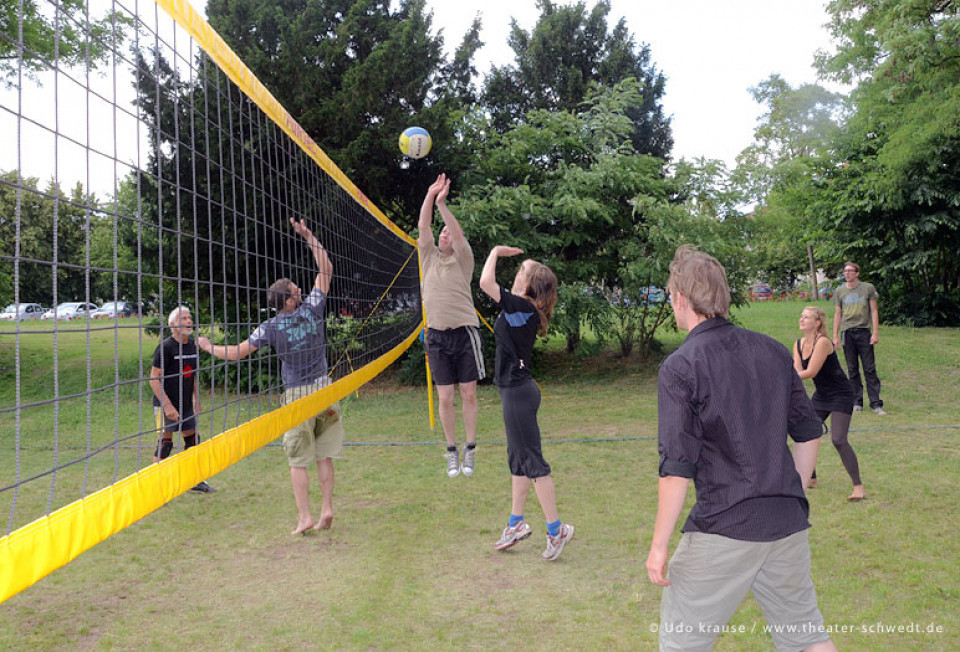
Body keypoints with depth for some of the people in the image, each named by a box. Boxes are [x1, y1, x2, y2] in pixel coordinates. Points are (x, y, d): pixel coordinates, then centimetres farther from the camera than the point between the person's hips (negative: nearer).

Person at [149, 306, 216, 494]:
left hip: (186, 405, 7)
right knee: (164, 444, -7)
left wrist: (196, 400, 16)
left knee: (192, 440, 12)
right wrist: (167, 405, -21)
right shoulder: (166, 347, -14)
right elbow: (154, 378, -17)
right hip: (166, 406, -7)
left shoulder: (192, 345, 7)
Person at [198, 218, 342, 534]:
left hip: (297, 395, -3)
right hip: (323, 389, 3)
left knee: (298, 460, 4)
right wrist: (308, 235, 7)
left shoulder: (270, 327, -7)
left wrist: (209, 347, 15)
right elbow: (326, 269, 5)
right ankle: (327, 509, 9)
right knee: (324, 455, 10)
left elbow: (237, 353, -3)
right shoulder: (312, 309, -4)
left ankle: (305, 517, 1)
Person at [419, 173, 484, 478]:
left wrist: (442, 203, -20)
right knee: (445, 399, 3)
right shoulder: (429, 257, 10)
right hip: (437, 335, 2)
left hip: (464, 332, -2)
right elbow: (423, 226, 0)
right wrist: (430, 195, -8)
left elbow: (459, 233, -14)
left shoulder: (462, 260, 3)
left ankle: (470, 451, 11)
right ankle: (451, 452, 12)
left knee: (468, 395, 1)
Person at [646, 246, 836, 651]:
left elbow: (677, 467, -15)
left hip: (723, 530, -6)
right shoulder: (773, 351, 6)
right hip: (788, 523, 6)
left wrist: (659, 545, -7)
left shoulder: (680, 367, -12)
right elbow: (809, 433, 12)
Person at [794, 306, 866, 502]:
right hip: (820, 396, 8)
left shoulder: (823, 342, -21)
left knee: (838, 440, -18)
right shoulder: (799, 344, 3)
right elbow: (797, 372, -2)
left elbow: (811, 372, -25)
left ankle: (858, 487, -11)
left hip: (840, 396, -8)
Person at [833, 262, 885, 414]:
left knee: (870, 369, -3)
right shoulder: (840, 291, 10)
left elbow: (874, 311, 5)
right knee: (852, 369, 5)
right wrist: (835, 336, 8)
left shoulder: (868, 288, 4)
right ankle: (857, 402, 11)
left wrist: (875, 332, -3)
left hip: (864, 331, -2)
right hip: (847, 332, 2)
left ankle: (875, 403, -1)